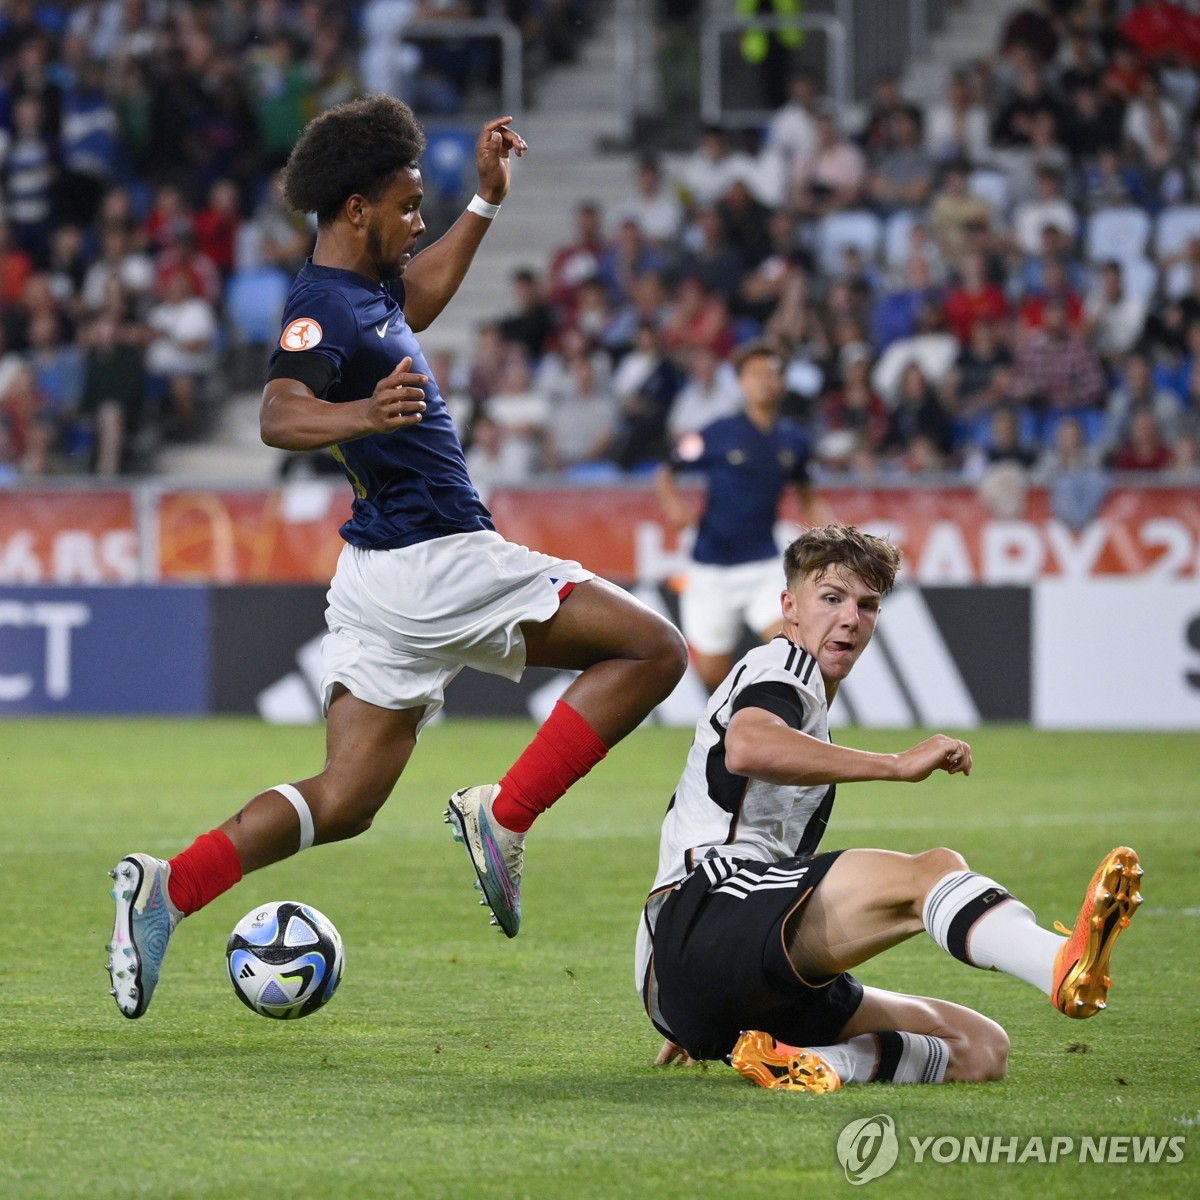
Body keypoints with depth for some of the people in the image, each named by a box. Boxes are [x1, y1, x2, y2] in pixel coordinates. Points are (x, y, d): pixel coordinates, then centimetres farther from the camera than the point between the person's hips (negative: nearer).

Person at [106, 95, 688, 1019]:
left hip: (386, 578, 10)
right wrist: (363, 414, -53)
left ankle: (166, 890, -4)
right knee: (652, 650, -3)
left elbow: (420, 300, 37)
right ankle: (504, 817, -8)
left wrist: (487, 201, 33)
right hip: (436, 564, -10)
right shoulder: (324, 305, -16)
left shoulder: (364, 292, 14)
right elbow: (279, 416, -33)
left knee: (344, 801, 8)